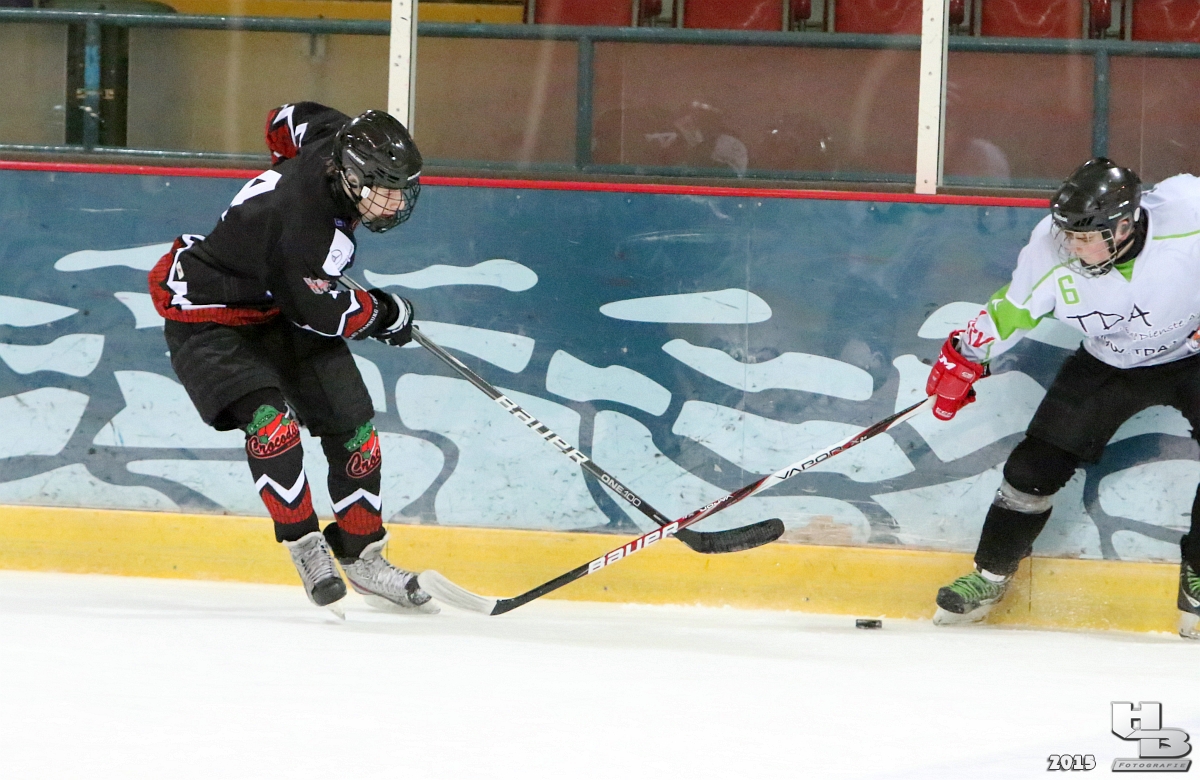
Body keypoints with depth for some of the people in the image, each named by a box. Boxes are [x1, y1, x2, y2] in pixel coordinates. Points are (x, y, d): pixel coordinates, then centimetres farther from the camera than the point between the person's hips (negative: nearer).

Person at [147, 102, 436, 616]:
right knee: (270, 422, -28)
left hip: (280, 304, 9)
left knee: (352, 424, 3)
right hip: (208, 315, -9)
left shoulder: (337, 140, -15)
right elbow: (322, 313, -27)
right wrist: (383, 313, -10)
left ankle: (362, 554, 16)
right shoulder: (300, 223, -38)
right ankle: (305, 547, -11)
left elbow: (288, 120, 9)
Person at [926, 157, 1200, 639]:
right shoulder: (1052, 251, -24)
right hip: (1107, 366, 2)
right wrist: (964, 360, -1)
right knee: (1038, 463, -1)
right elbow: (1012, 309, -7)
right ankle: (992, 573, 18)